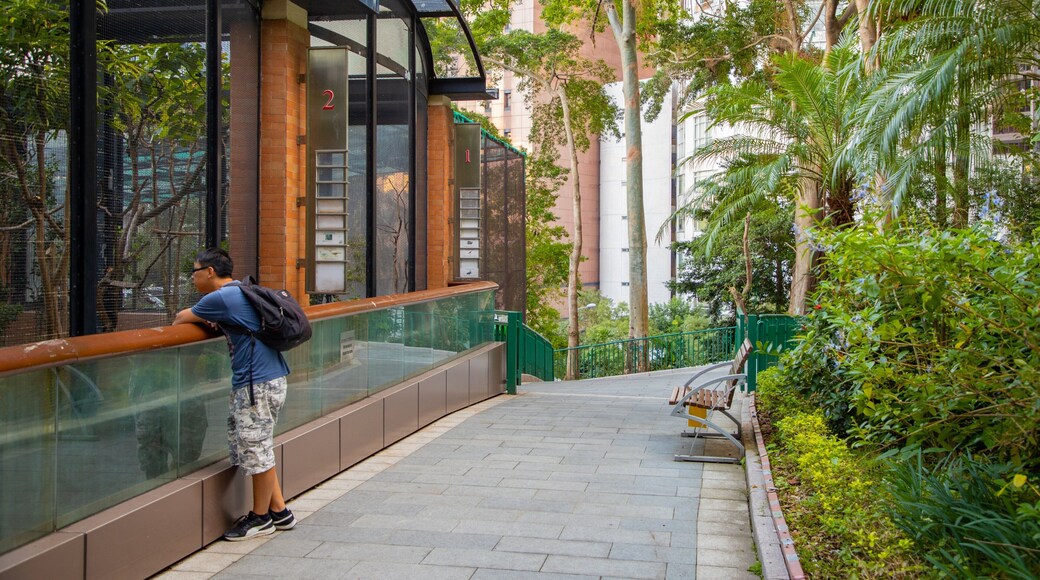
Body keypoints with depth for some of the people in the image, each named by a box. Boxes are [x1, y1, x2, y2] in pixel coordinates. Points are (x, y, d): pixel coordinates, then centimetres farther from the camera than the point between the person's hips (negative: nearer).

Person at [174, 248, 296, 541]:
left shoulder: (220, 298, -13)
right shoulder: (241, 293, 16)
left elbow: (182, 318, 0)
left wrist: (179, 318, 23)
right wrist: (212, 322, 8)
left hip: (258, 384, -10)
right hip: (267, 379, 10)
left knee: (257, 451, 1)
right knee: (256, 450, 16)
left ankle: (261, 518, 13)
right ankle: (279, 511, 22)